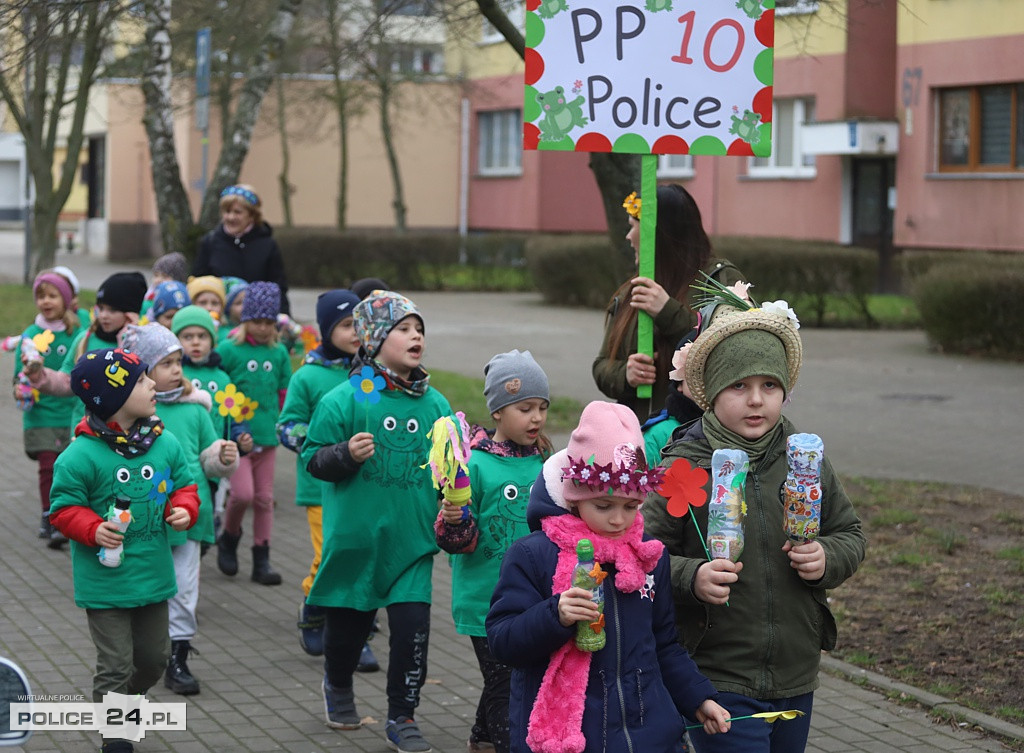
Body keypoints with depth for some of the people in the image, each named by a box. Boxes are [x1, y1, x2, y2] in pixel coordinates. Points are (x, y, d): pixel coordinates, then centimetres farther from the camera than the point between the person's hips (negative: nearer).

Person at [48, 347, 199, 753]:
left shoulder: (166, 443, -1)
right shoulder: (81, 455, -17)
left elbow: (183, 485, 11)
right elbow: (64, 507, -10)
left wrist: (183, 509, -9)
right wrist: (93, 530, -27)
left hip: (154, 577, 6)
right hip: (106, 580, -6)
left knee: (153, 657, 19)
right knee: (115, 665, 1)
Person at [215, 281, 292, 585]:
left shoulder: (279, 352, 6)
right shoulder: (228, 349, -6)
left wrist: (283, 424, 14)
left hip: (266, 435, 4)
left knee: (264, 498, 7)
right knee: (242, 493, -14)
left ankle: (262, 559, 16)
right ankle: (229, 538, 15)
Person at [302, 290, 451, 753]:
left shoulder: (435, 404, 4)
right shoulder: (345, 399, -8)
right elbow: (313, 458, -6)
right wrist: (345, 454, -24)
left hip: (413, 541, 2)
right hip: (355, 538, -2)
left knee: (412, 626, -5)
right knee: (347, 623, 14)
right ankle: (338, 686, 44)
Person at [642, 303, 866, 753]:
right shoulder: (681, 467, -8)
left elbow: (850, 534, 16)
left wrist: (826, 559, -6)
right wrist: (690, 578, -27)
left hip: (795, 679, 5)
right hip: (717, 678, -5)